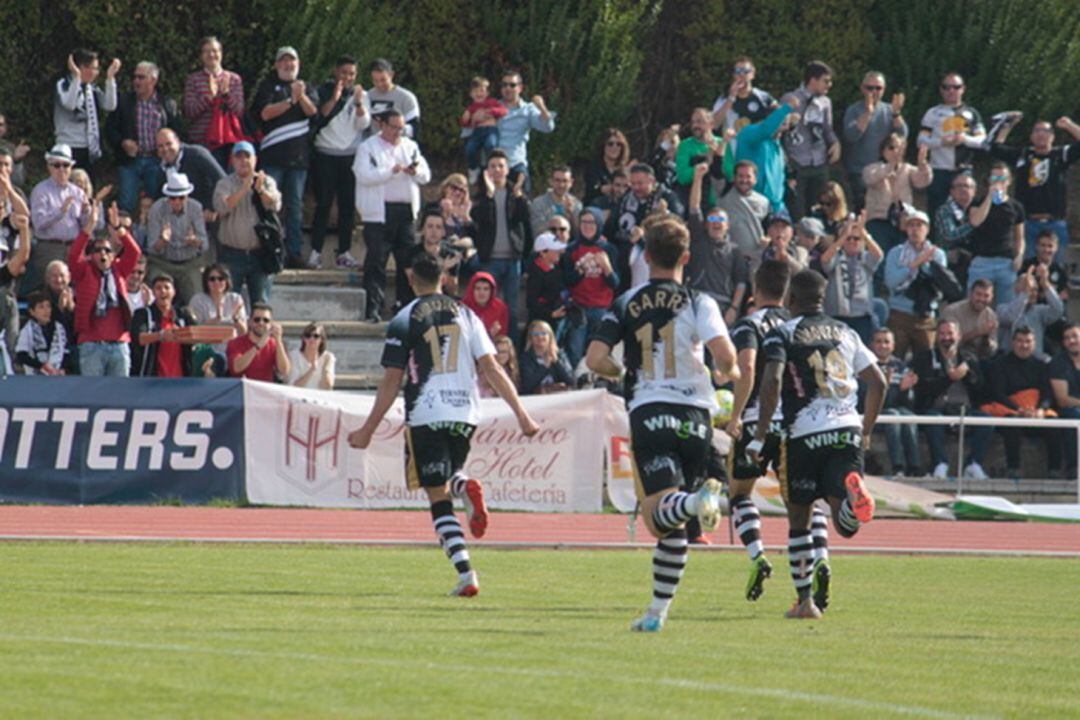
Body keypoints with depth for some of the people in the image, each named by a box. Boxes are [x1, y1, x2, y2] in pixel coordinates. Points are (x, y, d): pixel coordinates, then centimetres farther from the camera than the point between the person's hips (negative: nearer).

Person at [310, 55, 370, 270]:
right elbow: (318, 117, -10)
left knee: (348, 206, 1)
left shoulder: (361, 95, 10)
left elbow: (363, 124, -1)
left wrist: (359, 103, -16)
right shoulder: (323, 92, 4)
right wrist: (334, 99, -19)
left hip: (351, 156, 2)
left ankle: (344, 253, 5)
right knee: (323, 204, -6)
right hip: (325, 156, -2)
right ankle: (315, 252, -5)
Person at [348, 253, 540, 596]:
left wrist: (368, 430, 3)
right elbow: (491, 368, 4)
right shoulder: (465, 314, 8)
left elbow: (392, 381, -3)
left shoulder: (404, 321, -2)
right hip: (465, 413, 4)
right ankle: (465, 487, -10)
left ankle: (466, 574, -14)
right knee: (447, 475, 28)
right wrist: (521, 414, 6)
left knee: (438, 498, 0)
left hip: (426, 416, -4)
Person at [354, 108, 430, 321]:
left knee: (407, 260, 5)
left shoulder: (410, 147, 17)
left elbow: (426, 176, 14)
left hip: (406, 210, 5)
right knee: (376, 262, -7)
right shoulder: (368, 148, 2)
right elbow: (364, 176, -12)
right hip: (379, 212, -5)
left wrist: (415, 172, -9)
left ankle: (406, 304, 13)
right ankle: (373, 309, -7)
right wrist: (391, 171, -19)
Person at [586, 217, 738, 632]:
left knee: (660, 514, -12)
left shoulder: (626, 305, 6)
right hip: (694, 414, 1)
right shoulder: (698, 303, 2)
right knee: (673, 524, 12)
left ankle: (697, 501, -45)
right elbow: (724, 355, -11)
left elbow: (595, 359, -3)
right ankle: (657, 612, 13)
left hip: (648, 412, -1)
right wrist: (729, 374, 13)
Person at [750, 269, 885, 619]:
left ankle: (805, 600, 10)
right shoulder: (845, 333, 17)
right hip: (847, 431, 3)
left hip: (804, 436, -3)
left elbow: (772, 380, -14)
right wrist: (867, 431, 25)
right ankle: (853, 496, -38)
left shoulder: (782, 335, 2)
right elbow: (878, 382, 14)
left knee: (799, 521, 12)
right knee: (846, 525, -3)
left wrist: (759, 436, -10)